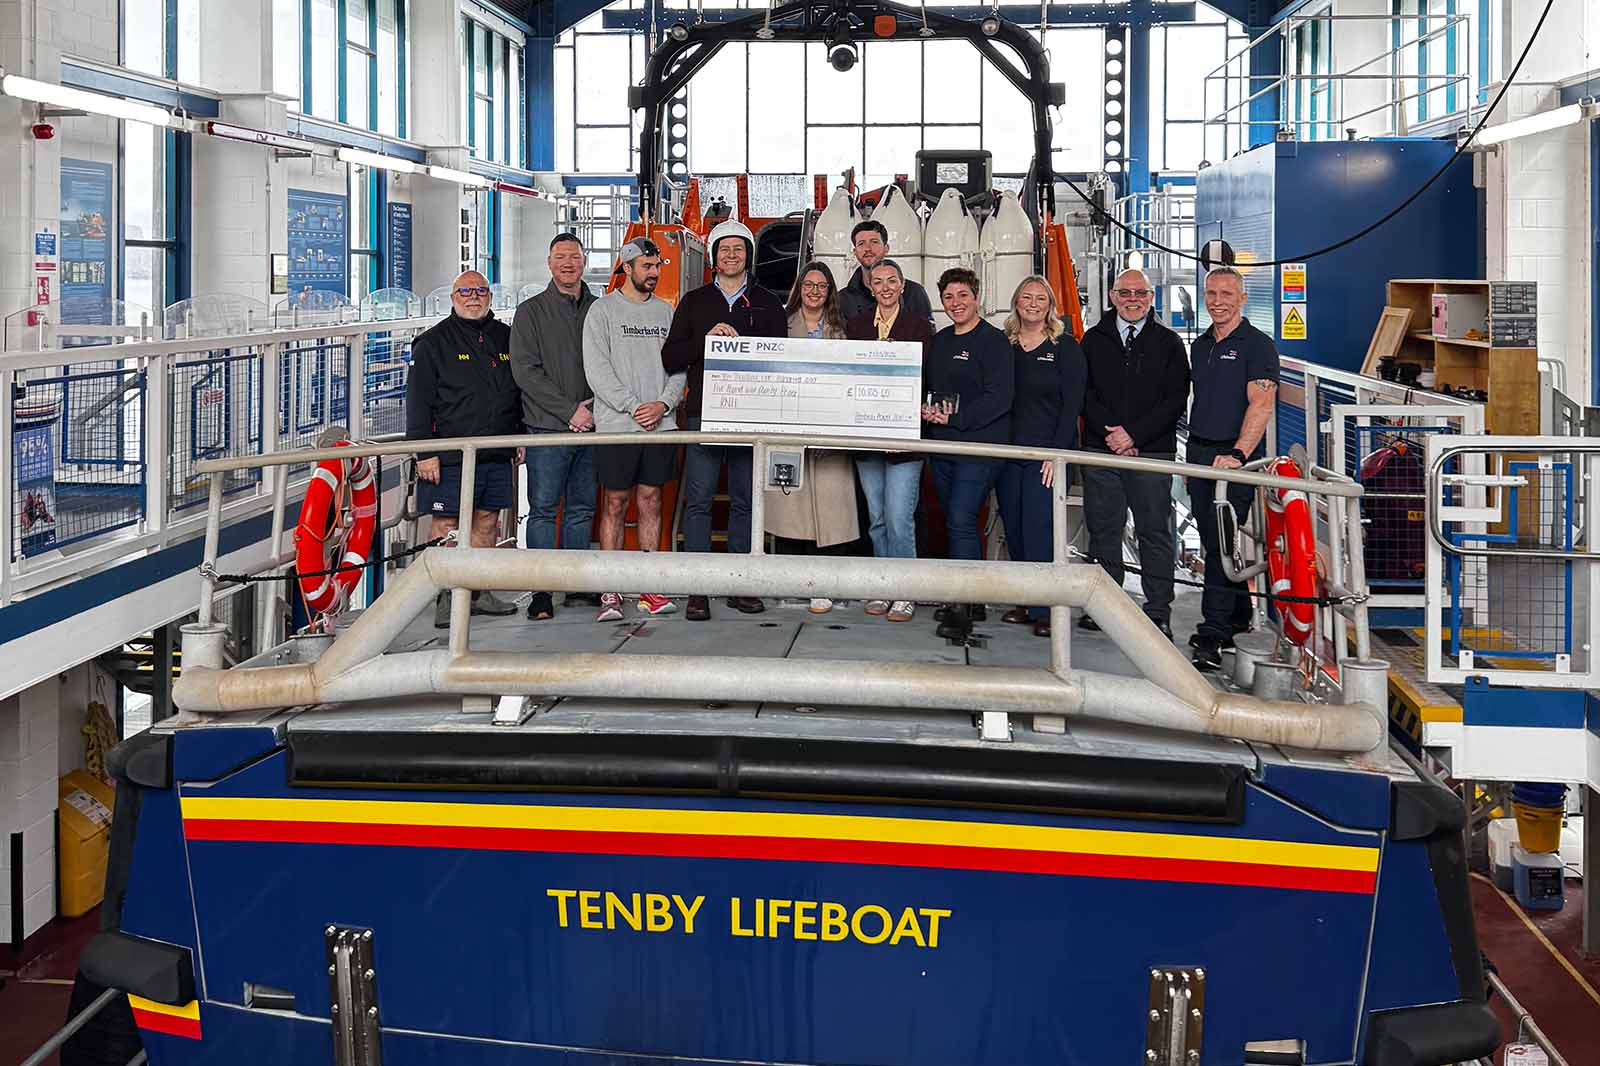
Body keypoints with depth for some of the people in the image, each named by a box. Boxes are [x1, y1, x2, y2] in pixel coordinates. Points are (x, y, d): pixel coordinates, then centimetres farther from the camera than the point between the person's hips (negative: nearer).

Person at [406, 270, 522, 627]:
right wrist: (425, 452, -12)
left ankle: (479, 592, 19)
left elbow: (519, 392, 22)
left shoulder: (505, 338, 14)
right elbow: (418, 401, -6)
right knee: (447, 523, -3)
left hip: (497, 453, 5)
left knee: (487, 520, 10)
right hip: (450, 455, -5)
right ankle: (446, 599, 2)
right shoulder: (433, 343, -2)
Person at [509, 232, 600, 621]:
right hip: (548, 428, -3)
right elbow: (526, 371, -6)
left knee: (582, 509, 9)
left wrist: (594, 408, -5)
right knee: (543, 509, -4)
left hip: (591, 427, 3)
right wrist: (570, 411, -12)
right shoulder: (531, 312, 2)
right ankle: (542, 592, -2)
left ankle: (578, 584, 16)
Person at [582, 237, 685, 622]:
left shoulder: (666, 311, 13)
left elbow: (679, 365, 10)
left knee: (651, 502, 6)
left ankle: (649, 590, 9)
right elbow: (597, 369, -7)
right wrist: (632, 406, -14)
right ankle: (610, 593, 0)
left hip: (660, 424, 4)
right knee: (615, 504, -1)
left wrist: (664, 403, -8)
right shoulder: (603, 310, 1)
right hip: (616, 425, -4)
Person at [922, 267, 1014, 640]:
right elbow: (925, 385, 24)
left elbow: (1000, 397, -16)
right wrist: (925, 410, 3)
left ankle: (960, 607, -12)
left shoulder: (994, 341, -8)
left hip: (979, 448, -8)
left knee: (961, 522, -15)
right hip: (942, 448, 8)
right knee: (957, 523, 12)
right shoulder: (939, 341, 16)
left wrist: (956, 418, -20)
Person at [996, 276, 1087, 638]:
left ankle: (1045, 611, -2)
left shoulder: (1066, 347, -1)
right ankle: (1025, 603, 16)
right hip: (1008, 453, 5)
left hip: (1048, 453, -5)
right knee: (1014, 530, 6)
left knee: (1039, 530, -9)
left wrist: (1058, 453, -13)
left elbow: (1072, 404, -5)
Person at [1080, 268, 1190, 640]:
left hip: (1152, 453, -2)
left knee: (1155, 532, -1)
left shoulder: (1168, 343, 6)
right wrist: (1112, 433, -11)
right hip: (1100, 450, 2)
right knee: (1103, 529, 5)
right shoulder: (1094, 340, 11)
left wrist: (1134, 434, -12)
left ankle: (1158, 611, 2)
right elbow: (1083, 393, 4)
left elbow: (1175, 399, -2)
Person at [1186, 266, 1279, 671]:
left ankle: (1213, 636, -13)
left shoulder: (1257, 345, -7)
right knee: (1213, 543, 11)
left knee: (1222, 545, -11)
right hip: (1200, 454, 7)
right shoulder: (1201, 345, 16)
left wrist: (1237, 454, -29)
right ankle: (1238, 619, 23)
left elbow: (1261, 405, -17)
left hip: (1234, 458, -7)